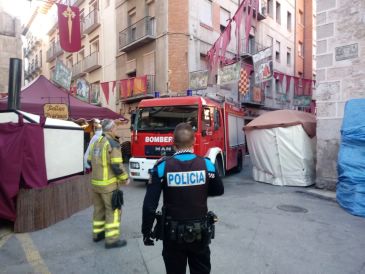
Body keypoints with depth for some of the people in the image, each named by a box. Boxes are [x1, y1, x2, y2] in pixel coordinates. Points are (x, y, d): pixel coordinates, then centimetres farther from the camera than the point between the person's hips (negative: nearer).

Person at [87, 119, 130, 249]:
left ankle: (97, 234, 30)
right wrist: (125, 178, -6)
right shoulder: (113, 144, -16)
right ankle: (111, 239, 5)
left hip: (95, 182, 8)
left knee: (99, 209, 19)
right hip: (108, 184, -8)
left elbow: (90, 162, 16)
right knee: (113, 210, 1)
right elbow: (117, 166, -20)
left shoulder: (96, 142, 9)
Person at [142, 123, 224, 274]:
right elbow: (219, 191, 5)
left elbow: (149, 204, -14)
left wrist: (146, 231, -1)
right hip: (199, 232, 1)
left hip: (172, 233, -1)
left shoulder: (162, 166, -16)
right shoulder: (207, 165, -12)